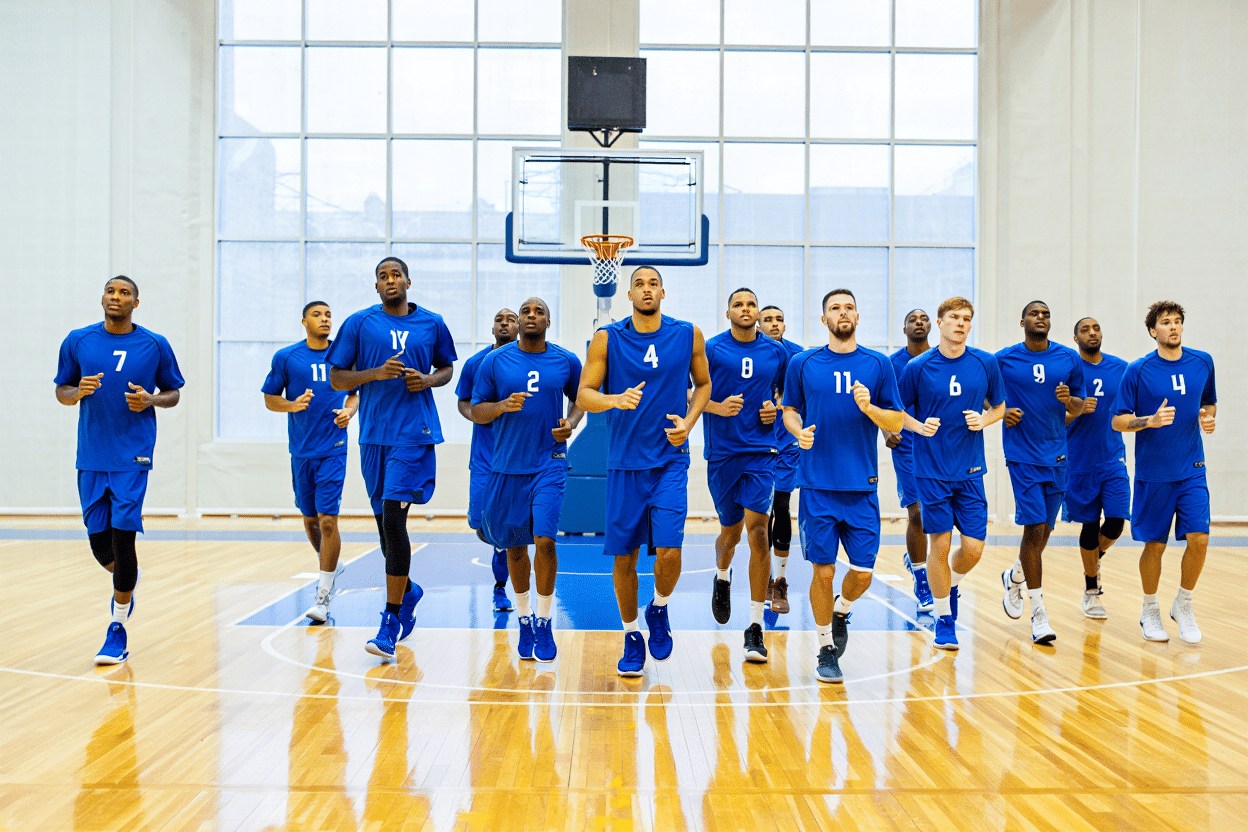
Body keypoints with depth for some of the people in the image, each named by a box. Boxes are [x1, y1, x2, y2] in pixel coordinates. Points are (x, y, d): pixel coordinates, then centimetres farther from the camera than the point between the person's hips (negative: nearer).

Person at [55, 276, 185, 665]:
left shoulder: (155, 345, 1)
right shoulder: (77, 341, 5)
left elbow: (173, 392, 10)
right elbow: (61, 391, 12)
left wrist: (151, 400, -11)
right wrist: (78, 391, -10)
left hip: (132, 457, -2)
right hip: (91, 457, 2)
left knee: (122, 536, -8)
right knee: (99, 542, 4)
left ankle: (118, 631, 3)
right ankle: (127, 579, 40)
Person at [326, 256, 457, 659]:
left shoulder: (432, 323, 7)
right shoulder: (359, 323, 4)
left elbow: (447, 368, 19)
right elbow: (336, 378, 5)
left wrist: (428, 379, -3)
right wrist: (376, 373, -11)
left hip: (415, 433, -2)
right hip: (374, 434, 2)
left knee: (393, 519, -13)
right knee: (385, 523, 11)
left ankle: (391, 622, -7)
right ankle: (408, 591, 37)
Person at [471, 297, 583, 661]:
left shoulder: (567, 361, 2)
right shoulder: (494, 361, 0)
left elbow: (580, 399, 17)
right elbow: (476, 411, 4)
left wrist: (571, 423, -4)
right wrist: (502, 406, -16)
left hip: (549, 464, -1)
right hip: (506, 466, 1)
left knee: (544, 540, -14)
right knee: (515, 546, 10)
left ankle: (544, 623, 3)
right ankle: (524, 620, 29)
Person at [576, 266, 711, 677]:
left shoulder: (688, 335, 1)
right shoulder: (607, 339, -2)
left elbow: (703, 383, 15)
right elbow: (583, 396, -5)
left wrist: (689, 421, -2)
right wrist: (615, 401, -25)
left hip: (670, 461, 0)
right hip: (624, 462, 0)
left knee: (668, 552, -12)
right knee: (624, 557, 6)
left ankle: (659, 609, 20)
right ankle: (631, 637, 26)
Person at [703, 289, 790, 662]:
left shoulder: (777, 353, 8)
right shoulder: (710, 349, 0)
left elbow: (787, 392, 22)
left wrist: (777, 407, 1)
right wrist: (716, 407, -15)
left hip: (760, 452, 0)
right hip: (721, 452, 0)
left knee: (757, 527, -14)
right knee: (731, 531, 12)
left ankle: (755, 626, -10)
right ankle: (722, 577, 50)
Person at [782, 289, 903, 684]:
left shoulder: (878, 365, 6)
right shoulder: (802, 364, 5)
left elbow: (897, 422, 7)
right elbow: (789, 410, 15)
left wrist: (869, 408, -13)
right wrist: (799, 431, -6)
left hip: (862, 485, 1)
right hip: (817, 484, -1)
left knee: (862, 571, 0)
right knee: (823, 570, -1)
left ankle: (840, 611, 33)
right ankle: (827, 649, 18)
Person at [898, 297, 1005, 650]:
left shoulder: (986, 363, 2)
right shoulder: (917, 367, -4)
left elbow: (999, 407, 14)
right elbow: (899, 412, 5)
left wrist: (984, 419, -7)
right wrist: (920, 426, -15)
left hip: (970, 471, 2)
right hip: (931, 471, -2)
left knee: (973, 547, 0)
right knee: (941, 543, 0)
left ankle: (950, 586, 33)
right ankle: (944, 619, 16)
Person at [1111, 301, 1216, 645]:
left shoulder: (1203, 362, 3)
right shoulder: (1138, 370, -7)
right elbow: (1118, 421, -5)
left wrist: (1209, 417, -2)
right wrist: (1151, 420, -22)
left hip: (1192, 471, 3)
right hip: (1153, 472, -2)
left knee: (1198, 538, -9)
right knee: (1155, 545, 4)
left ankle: (1183, 604, 15)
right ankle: (1150, 610, 26)